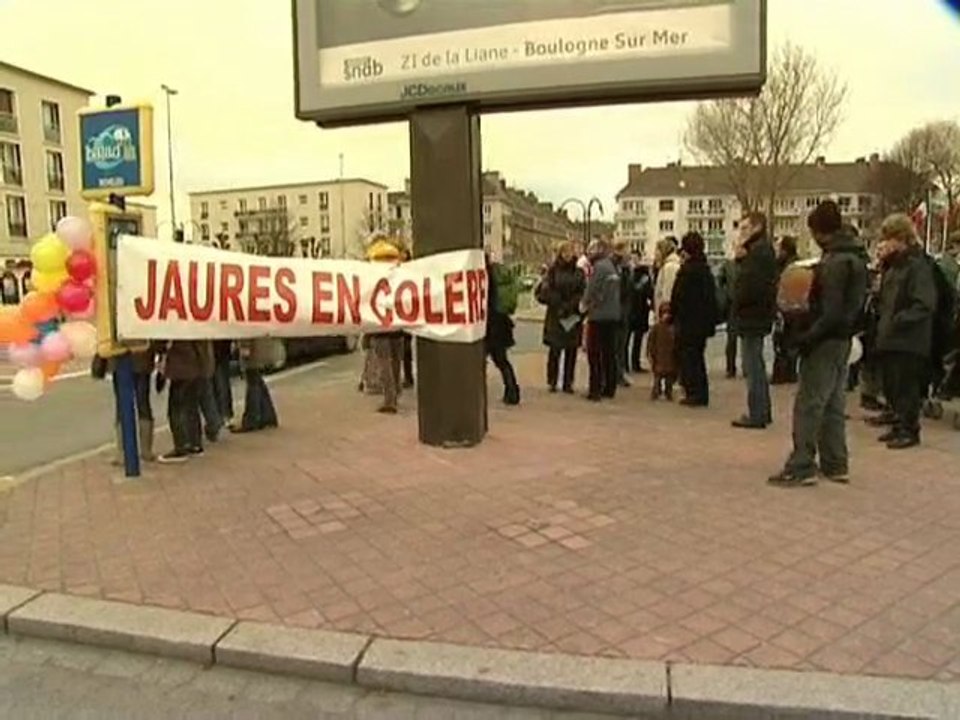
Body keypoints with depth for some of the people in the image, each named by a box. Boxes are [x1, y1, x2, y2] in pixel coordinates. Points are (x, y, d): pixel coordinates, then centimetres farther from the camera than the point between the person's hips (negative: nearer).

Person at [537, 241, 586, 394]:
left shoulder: (578, 272, 8)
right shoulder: (553, 270, 1)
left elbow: (583, 293, 1)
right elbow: (544, 291, -5)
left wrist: (570, 305, -11)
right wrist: (558, 304, -14)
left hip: (573, 316, 2)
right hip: (555, 316, -2)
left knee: (571, 351, 4)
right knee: (555, 350, -2)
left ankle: (568, 383, 13)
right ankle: (552, 382, 9)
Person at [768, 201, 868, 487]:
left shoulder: (835, 261, -17)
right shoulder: (856, 255, 13)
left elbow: (831, 311, -22)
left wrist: (807, 338, -18)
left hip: (827, 339, -10)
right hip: (843, 338, 10)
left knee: (808, 404, -5)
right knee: (834, 404, 15)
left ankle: (801, 467, -1)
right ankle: (836, 464, 23)